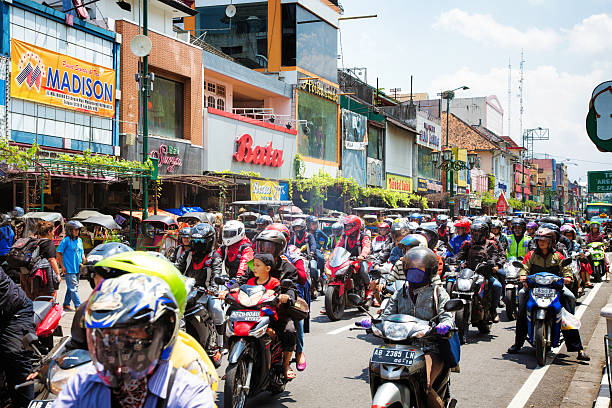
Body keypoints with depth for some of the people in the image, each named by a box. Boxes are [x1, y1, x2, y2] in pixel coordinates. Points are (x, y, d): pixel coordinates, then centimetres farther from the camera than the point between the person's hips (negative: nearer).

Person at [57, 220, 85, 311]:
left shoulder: (79, 240, 13)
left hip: (78, 269, 7)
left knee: (71, 287, 13)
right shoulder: (66, 240, -8)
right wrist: (62, 266, -10)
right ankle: (78, 306, -7)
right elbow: (59, 253, -7)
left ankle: (66, 304, 23)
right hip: (69, 269, -7)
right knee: (73, 288, -7)